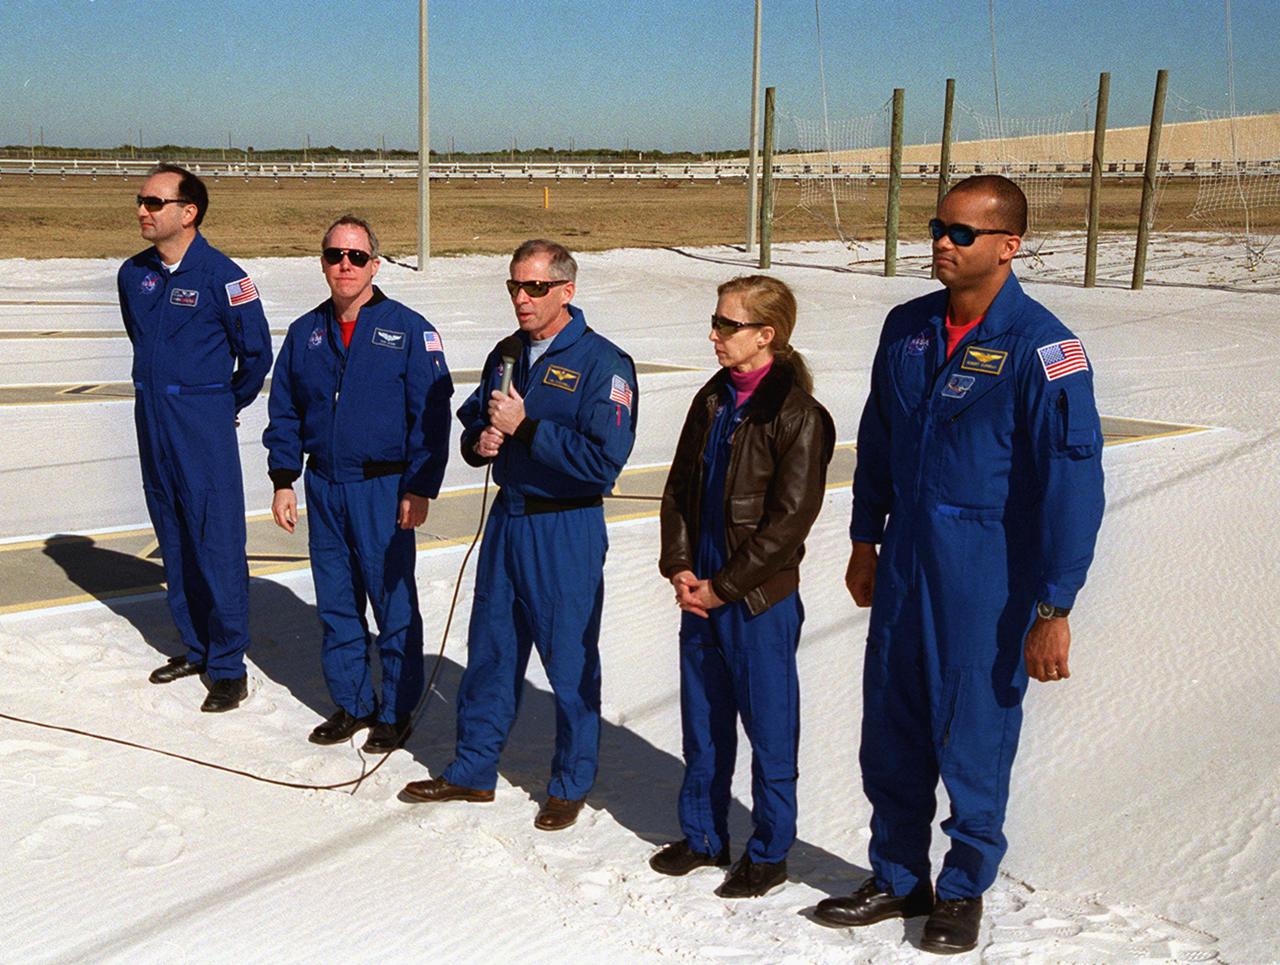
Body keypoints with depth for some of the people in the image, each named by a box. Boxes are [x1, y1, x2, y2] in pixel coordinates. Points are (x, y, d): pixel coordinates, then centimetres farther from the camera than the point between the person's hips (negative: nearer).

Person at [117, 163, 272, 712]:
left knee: (217, 543, -5)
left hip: (204, 424, -6)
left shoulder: (221, 276, -12)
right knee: (174, 542, 13)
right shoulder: (134, 274, 7)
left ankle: (229, 668, 3)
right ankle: (195, 648, 26)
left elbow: (256, 352, -3)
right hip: (151, 418, 7)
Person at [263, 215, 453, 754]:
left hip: (384, 490, -4)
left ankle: (396, 712, 16)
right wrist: (283, 480, 7)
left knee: (393, 604, 2)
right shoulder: (305, 333, 9)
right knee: (335, 604, 12)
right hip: (323, 489, 5)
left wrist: (419, 489, -11)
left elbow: (431, 416, -6)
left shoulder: (408, 330, -5)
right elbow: (284, 414, 14)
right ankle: (351, 704, 26)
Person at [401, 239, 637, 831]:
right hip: (507, 520, 6)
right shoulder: (506, 355, 9)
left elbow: (603, 461, -22)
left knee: (570, 660, 5)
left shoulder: (601, 364, -14)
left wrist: (524, 428, -21)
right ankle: (472, 771, 30)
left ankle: (571, 785, 23)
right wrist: (480, 441, -5)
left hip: (567, 532, -6)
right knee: (490, 651, 15)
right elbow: (472, 423, 19)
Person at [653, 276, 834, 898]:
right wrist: (679, 566, -1)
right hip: (700, 592, 7)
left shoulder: (798, 415, -14)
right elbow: (679, 489, 12)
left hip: (760, 599, -7)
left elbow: (789, 519, -16)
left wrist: (723, 586, -14)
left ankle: (769, 852, 22)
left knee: (769, 729, 6)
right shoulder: (712, 401, 8)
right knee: (702, 722, 17)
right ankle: (703, 836, 33)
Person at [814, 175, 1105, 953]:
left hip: (986, 571, -5)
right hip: (904, 562, 6)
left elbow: (1072, 481, -15)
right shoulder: (908, 328, 4)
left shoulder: (1041, 347, -15)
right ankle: (897, 878, 32)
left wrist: (1053, 608, -16)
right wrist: (866, 540, 17)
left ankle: (965, 889, 29)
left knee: (974, 737, 7)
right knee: (892, 732, 13)